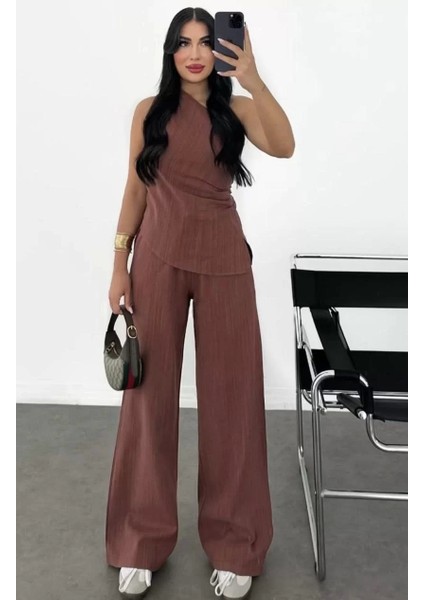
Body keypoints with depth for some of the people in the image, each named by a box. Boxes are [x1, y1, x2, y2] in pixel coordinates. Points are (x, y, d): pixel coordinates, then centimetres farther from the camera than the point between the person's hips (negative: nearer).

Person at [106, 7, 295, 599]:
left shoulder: (237, 109, 4)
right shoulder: (150, 111, 6)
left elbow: (284, 147, -15)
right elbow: (135, 190, 7)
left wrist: (253, 81, -26)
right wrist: (119, 265, 1)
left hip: (223, 259, 0)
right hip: (159, 257, 0)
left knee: (230, 393, 4)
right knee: (152, 390, 5)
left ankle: (233, 543, 20)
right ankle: (142, 540, 21)